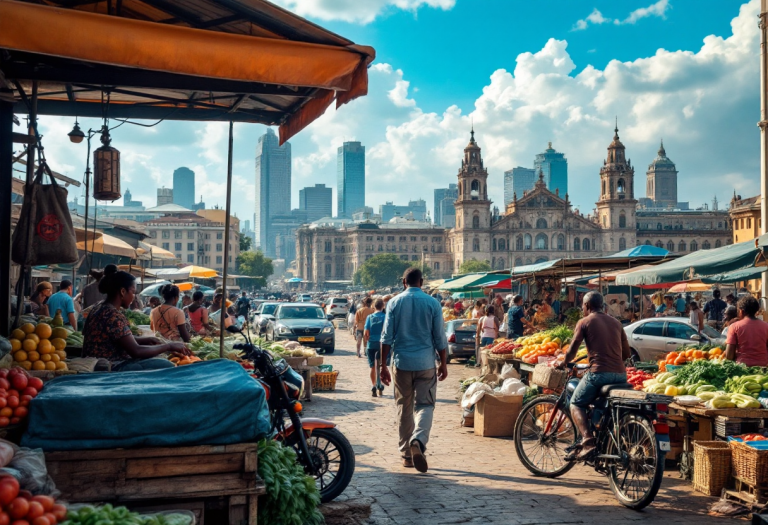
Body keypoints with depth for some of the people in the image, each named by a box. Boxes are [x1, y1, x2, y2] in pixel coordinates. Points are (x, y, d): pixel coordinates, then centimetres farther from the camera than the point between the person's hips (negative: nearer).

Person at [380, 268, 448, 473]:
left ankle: (407, 454, 15)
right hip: (425, 363, -1)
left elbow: (387, 337, -1)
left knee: (404, 408, 11)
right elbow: (440, 337, 1)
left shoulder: (394, 303, 1)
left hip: (401, 363, 1)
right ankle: (419, 440, -24)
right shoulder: (432, 303, -1)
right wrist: (443, 363, 12)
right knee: (425, 405, 3)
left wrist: (383, 365, 4)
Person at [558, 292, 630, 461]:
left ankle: (587, 442, -12)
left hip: (599, 372, -6)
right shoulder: (616, 323, 18)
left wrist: (563, 363, 17)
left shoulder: (584, 322, 2)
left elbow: (573, 349, -1)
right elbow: (626, 353, 19)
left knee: (576, 404, 8)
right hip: (620, 375, 6)